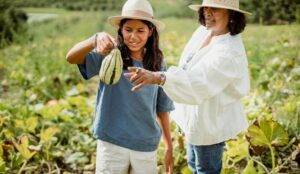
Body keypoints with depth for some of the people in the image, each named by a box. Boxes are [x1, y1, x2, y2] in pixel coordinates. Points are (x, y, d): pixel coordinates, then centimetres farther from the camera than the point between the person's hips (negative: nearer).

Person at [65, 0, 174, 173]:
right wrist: (95, 40, -43)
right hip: (112, 143, -2)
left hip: (147, 146, 2)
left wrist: (169, 147, 10)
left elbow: (162, 108, 9)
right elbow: (71, 58, -24)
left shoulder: (157, 64, 2)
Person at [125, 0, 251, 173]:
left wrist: (157, 77, -55)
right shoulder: (205, 31, -3)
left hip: (210, 122, -9)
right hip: (197, 116, 9)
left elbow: (197, 84, -43)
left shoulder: (230, 52, -30)